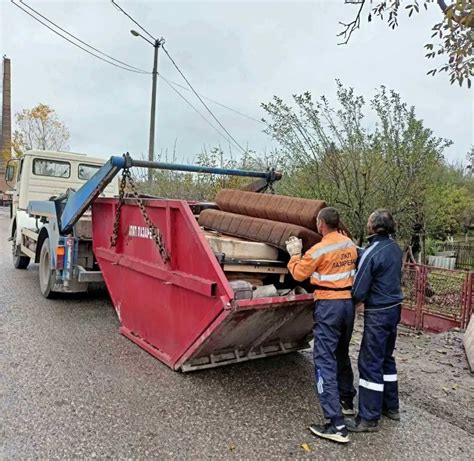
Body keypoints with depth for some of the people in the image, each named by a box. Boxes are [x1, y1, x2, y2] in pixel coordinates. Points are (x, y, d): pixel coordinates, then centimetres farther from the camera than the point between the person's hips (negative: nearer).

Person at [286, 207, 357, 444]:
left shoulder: (319, 250, -15)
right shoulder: (350, 245, 6)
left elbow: (299, 274, -4)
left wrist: (295, 254, 12)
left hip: (328, 305, -7)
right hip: (348, 302, 8)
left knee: (325, 360, -5)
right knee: (342, 354, 24)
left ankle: (337, 425, -7)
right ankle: (347, 401, 39)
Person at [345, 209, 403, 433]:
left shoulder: (372, 253, -21)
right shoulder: (395, 248, 5)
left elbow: (359, 291, -20)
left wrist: (353, 302, 3)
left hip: (378, 313, -9)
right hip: (394, 308, 9)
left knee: (370, 363, -1)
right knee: (386, 358, 20)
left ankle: (369, 418, 7)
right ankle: (391, 406, 33)